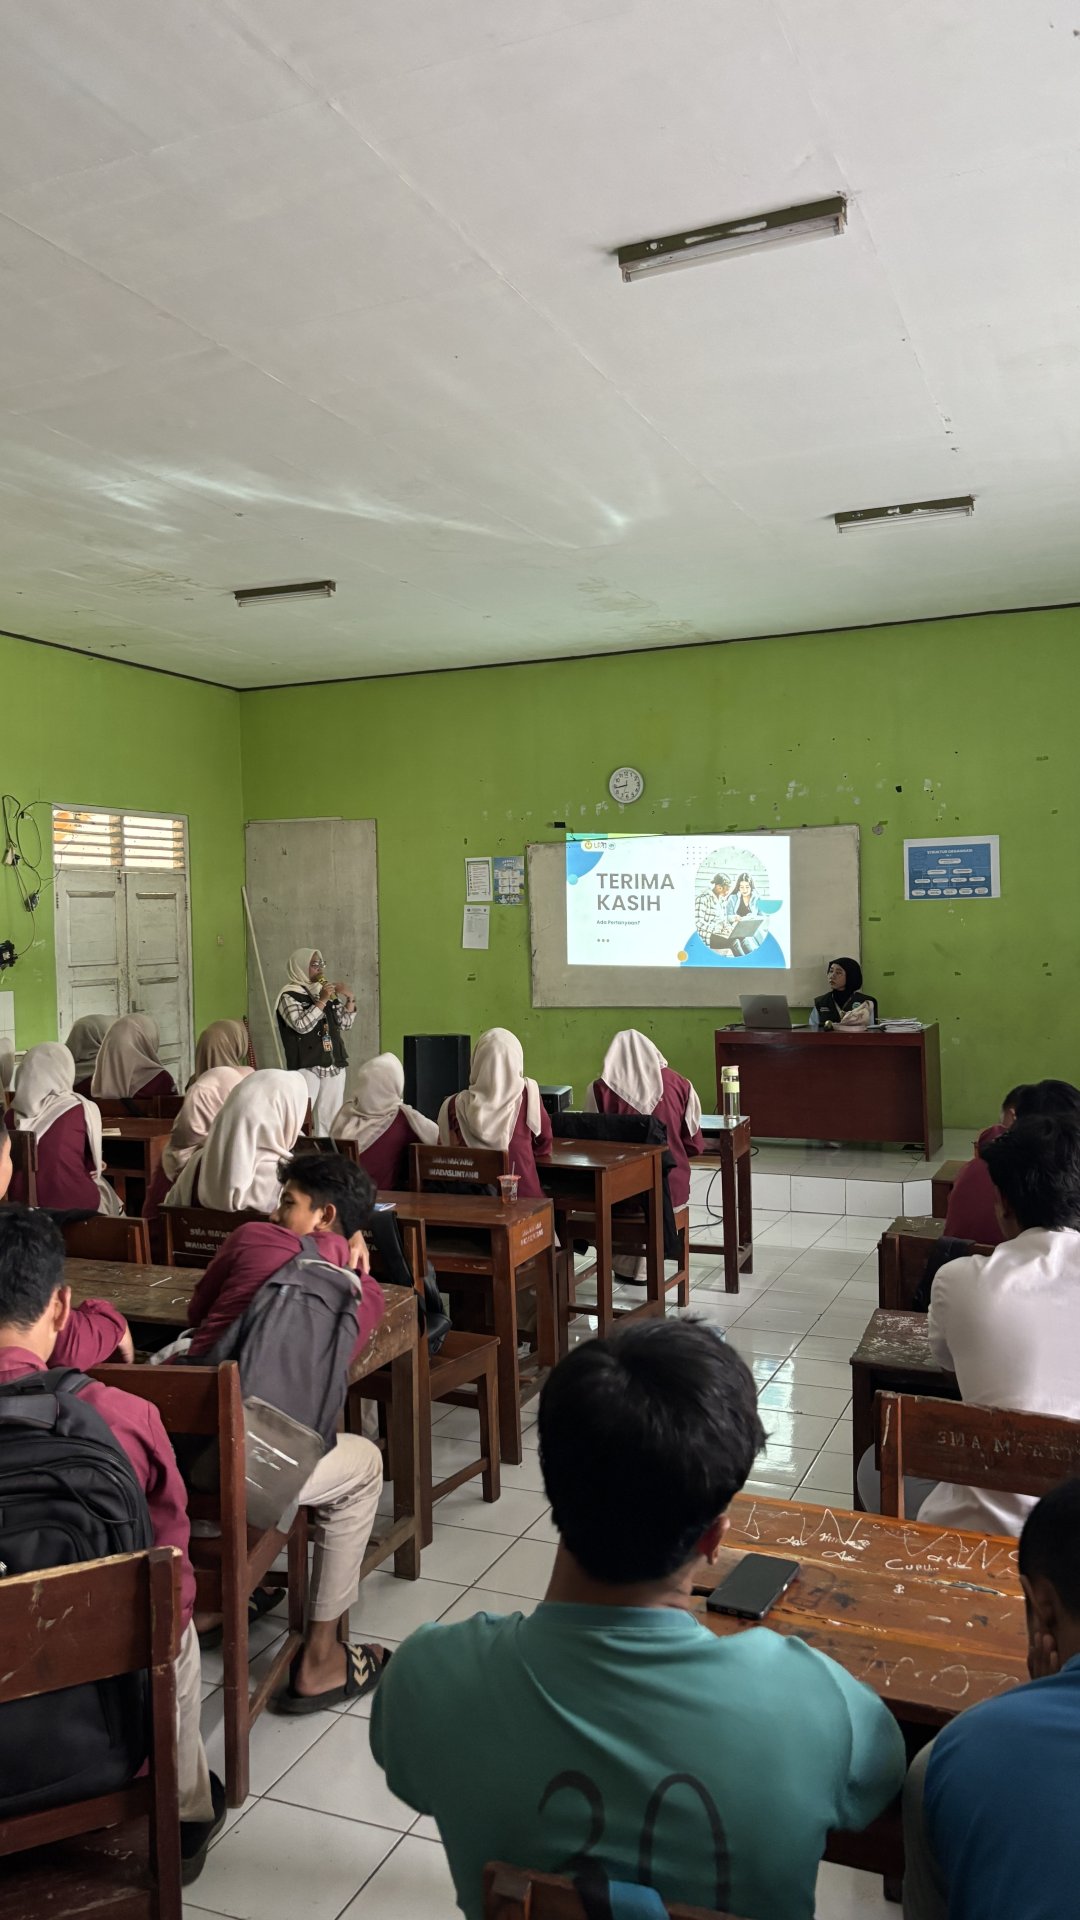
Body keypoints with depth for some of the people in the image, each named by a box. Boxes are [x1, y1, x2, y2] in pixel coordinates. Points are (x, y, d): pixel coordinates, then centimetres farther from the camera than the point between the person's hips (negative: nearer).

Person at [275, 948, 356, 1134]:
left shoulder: (327, 991, 14)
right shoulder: (290, 995, -5)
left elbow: (344, 1025, 17)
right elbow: (301, 1025, -18)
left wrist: (350, 999, 4)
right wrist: (321, 1001, -19)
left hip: (334, 1065, 6)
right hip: (306, 1067, -6)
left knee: (330, 1119, 7)